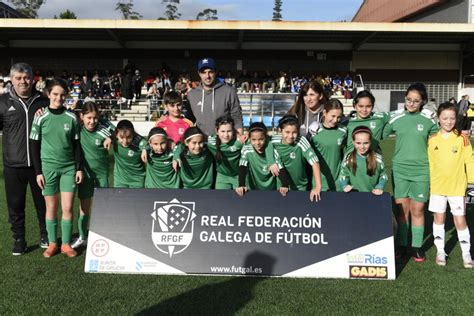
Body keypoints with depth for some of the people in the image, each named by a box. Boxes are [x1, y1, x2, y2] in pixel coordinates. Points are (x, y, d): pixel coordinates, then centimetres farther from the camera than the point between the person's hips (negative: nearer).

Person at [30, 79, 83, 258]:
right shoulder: (41, 118, -3)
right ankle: (52, 243, 20)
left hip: (69, 167, 1)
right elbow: (34, 146, 0)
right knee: (51, 207, 7)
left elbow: (76, 144, 7)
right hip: (48, 167, -1)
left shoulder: (71, 118, 1)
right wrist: (38, 171, -4)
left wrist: (79, 168, 2)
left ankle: (66, 244, 14)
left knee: (68, 207, 1)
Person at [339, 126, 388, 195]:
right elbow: (343, 175, 6)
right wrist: (345, 185, -10)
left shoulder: (377, 158, -3)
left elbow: (383, 175, 6)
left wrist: (379, 187, -8)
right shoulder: (348, 158, -3)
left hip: (373, 194, -1)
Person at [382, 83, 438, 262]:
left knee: (417, 210, 5)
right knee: (402, 209, 6)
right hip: (400, 169, 1)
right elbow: (381, 136, 9)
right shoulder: (396, 119, 1)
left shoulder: (429, 120, -1)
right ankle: (401, 245, 17)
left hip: (421, 170, -1)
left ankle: (417, 246, 18)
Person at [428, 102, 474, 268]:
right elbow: (429, 163, 5)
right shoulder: (432, 140, 0)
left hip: (457, 186, -2)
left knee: (460, 221, 3)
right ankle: (440, 251, 23)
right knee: (439, 218, 10)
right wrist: (428, 182, 4)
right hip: (437, 186, 2)